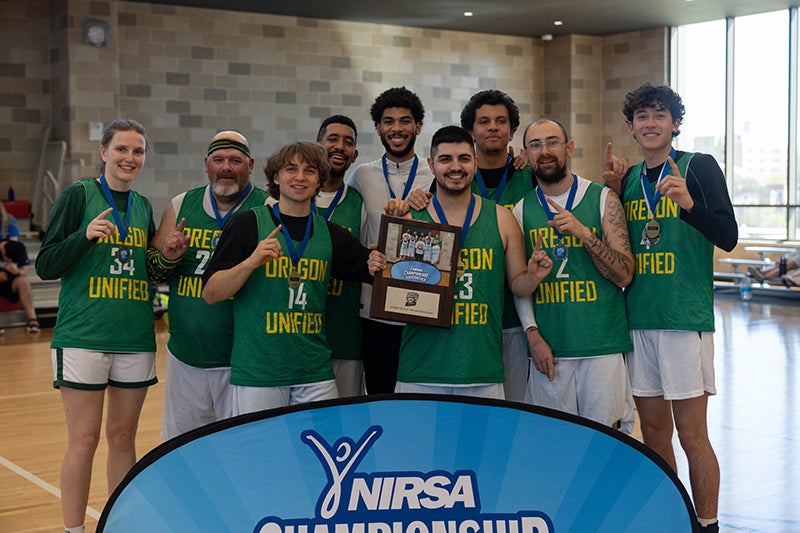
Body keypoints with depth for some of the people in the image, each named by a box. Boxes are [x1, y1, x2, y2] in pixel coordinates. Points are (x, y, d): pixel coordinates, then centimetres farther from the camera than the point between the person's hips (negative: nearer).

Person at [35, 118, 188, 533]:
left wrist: (166, 258, 0)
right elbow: (46, 266, -6)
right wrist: (85, 235, -21)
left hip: (135, 338, 5)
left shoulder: (143, 207, 12)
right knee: (83, 441, -2)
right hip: (83, 337, -5)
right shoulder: (78, 195, -3)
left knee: (123, 437, 11)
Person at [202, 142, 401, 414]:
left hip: (316, 373, 3)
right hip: (257, 372, -3)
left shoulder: (331, 233, 10)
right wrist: (251, 261, -20)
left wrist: (376, 267, -2)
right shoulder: (248, 224, 0)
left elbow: (368, 271, 22)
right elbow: (210, 294, -4)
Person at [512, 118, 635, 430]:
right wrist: (533, 334, -4)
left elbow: (624, 275, -3)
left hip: (602, 346, -2)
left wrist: (583, 232, -15)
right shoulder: (521, 210, 9)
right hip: (548, 351, 2)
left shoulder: (602, 199, 2)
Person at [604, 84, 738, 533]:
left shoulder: (699, 167, -2)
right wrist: (612, 192, 3)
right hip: (637, 318, 5)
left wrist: (688, 203, -28)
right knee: (653, 431, 12)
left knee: (692, 435, -3)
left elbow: (728, 237, -10)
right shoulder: (628, 179, 13)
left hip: (686, 318, -5)